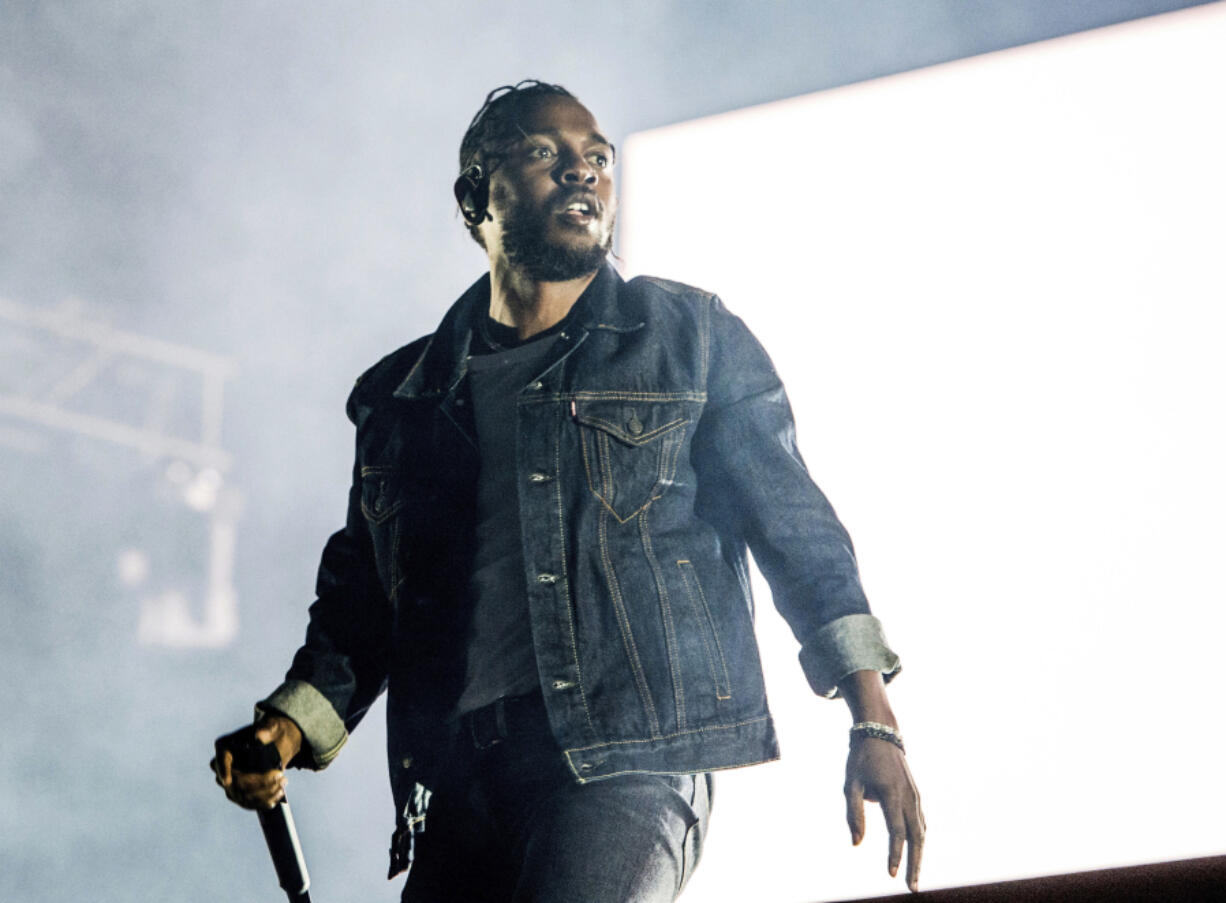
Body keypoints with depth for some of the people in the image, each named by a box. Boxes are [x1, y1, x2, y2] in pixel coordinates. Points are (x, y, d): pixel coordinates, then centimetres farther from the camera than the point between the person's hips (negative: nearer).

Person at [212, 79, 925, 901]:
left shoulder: (692, 339, 12)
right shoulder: (401, 396, 20)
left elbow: (795, 524, 7)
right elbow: (359, 595, 24)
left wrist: (873, 720, -3)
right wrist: (285, 732, 6)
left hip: (627, 760, -4)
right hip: (458, 783, 4)